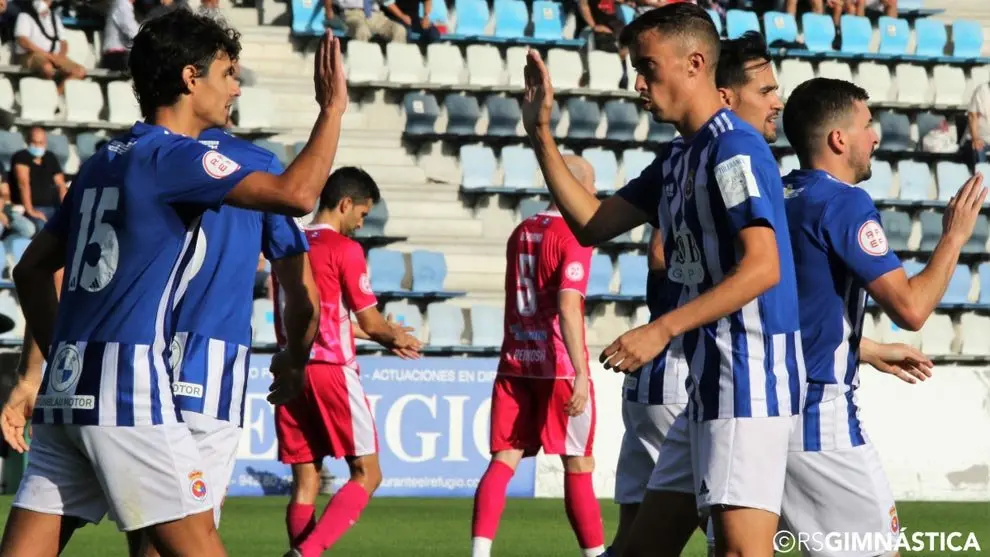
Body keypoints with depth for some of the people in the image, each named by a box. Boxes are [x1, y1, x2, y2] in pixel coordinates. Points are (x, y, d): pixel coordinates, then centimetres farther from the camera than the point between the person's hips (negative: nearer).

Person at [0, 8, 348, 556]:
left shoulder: (102, 162, 18)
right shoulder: (173, 157, -7)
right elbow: (295, 194, -17)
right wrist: (332, 108, -5)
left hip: (64, 388, 8)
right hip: (126, 390, -8)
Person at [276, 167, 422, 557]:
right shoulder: (344, 249, -8)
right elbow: (370, 321, -5)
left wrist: (381, 335, 25)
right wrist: (395, 338, 16)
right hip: (332, 369, -7)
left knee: (305, 482, 7)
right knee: (366, 474, 0)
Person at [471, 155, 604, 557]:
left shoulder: (520, 234, 12)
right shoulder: (574, 237, -9)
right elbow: (567, 306, -19)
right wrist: (580, 373, -24)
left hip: (514, 364, 5)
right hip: (559, 367, -5)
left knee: (504, 460, -1)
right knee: (578, 465, 5)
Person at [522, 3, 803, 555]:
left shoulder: (733, 148, -13)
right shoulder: (679, 157, 17)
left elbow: (762, 267, -22)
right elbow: (593, 224, 22)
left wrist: (662, 330, -26)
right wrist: (541, 134, 16)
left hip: (749, 376, -10)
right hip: (710, 382, 10)